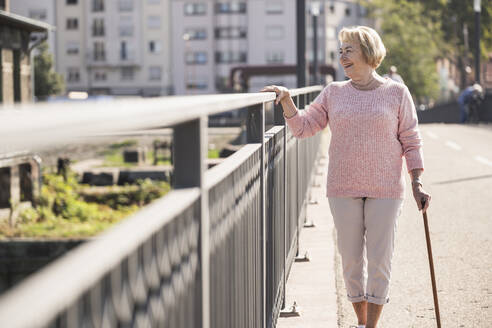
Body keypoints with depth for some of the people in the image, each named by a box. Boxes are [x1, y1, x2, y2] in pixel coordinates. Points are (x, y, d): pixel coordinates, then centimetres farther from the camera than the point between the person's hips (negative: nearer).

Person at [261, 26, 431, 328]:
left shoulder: (396, 93, 1)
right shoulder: (334, 93, 7)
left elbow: (410, 141, 3)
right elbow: (303, 127, 7)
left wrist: (417, 185, -2)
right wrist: (286, 100, -9)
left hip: (385, 189, -2)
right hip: (343, 189, 2)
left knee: (379, 258, -2)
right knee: (351, 258, 6)